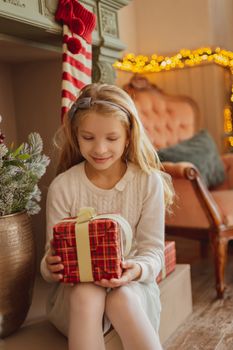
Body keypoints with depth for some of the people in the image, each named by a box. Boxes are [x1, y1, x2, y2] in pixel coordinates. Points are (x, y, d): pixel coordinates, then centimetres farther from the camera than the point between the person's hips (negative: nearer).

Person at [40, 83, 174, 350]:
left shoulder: (149, 181, -5)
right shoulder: (62, 187, -5)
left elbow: (153, 249, -3)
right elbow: (55, 251, -2)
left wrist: (137, 270, -26)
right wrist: (50, 267, -26)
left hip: (131, 284, 0)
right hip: (76, 286, 1)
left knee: (121, 298, -34)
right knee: (87, 294, -34)